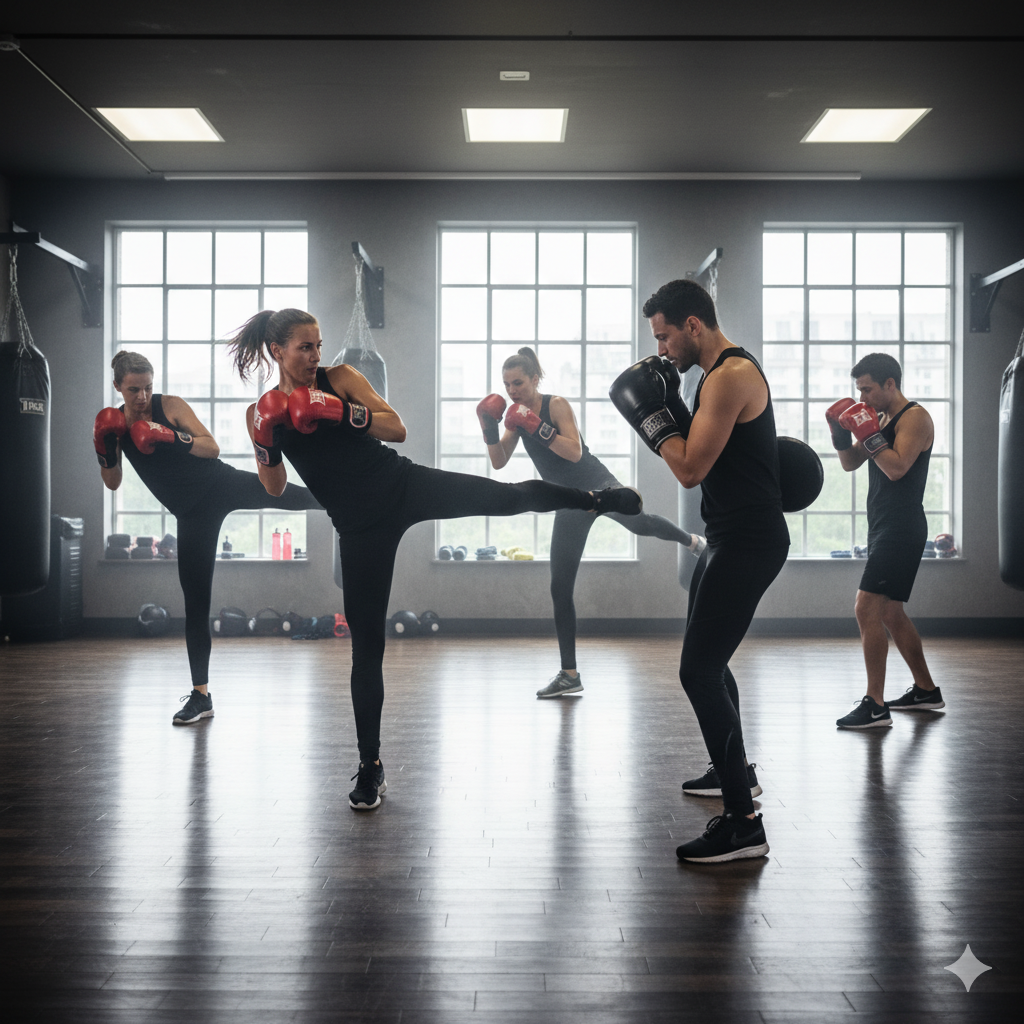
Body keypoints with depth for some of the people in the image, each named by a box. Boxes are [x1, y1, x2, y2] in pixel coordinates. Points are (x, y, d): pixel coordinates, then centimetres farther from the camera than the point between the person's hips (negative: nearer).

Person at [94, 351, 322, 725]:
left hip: (222, 485, -2)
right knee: (195, 600, 2)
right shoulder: (115, 422, 3)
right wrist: (104, 447, -13)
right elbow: (113, 482, 5)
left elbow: (212, 447, -14)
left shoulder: (170, 405, -8)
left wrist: (171, 437, -28)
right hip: (192, 512, 2)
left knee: (292, 496, -23)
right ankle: (201, 695, 7)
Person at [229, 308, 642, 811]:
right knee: (366, 641, 2)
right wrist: (264, 445, -11)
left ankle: (600, 498, 11)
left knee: (511, 496, -14)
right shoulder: (264, 412, 5)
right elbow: (275, 487, 8)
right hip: (358, 524, 0)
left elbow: (397, 428, -5)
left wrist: (343, 412, -20)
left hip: (401, 485, 0)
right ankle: (370, 765, 12)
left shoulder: (340, 377, 1)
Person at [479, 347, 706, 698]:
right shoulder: (517, 414, 3)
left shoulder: (556, 405, -14)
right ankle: (569, 675, 7)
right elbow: (499, 462, -2)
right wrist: (489, 428, -16)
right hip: (569, 502, 5)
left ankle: (692, 541, 4)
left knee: (639, 524, -33)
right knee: (560, 589, 0)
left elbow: (575, 451, -25)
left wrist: (537, 427, -32)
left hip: (597, 485, -5)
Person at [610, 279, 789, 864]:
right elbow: (702, 454, 17)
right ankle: (733, 772, 43)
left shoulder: (731, 375, -17)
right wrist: (666, 403, 8)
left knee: (699, 671, -14)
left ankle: (744, 826, -12)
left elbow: (691, 469, -21)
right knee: (708, 661, 25)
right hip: (735, 537, 11)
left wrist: (651, 412, -10)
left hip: (748, 542, -11)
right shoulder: (727, 371, 16)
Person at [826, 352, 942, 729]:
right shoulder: (881, 418, 16)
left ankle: (875, 705, -13)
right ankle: (926, 691, 28)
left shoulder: (914, 417, -11)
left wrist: (869, 433, -21)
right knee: (891, 614, 16)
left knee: (867, 610, -16)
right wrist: (840, 431, 1)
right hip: (883, 528, 10)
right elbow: (850, 463, 17)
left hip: (901, 530, -10)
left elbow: (896, 468, -23)